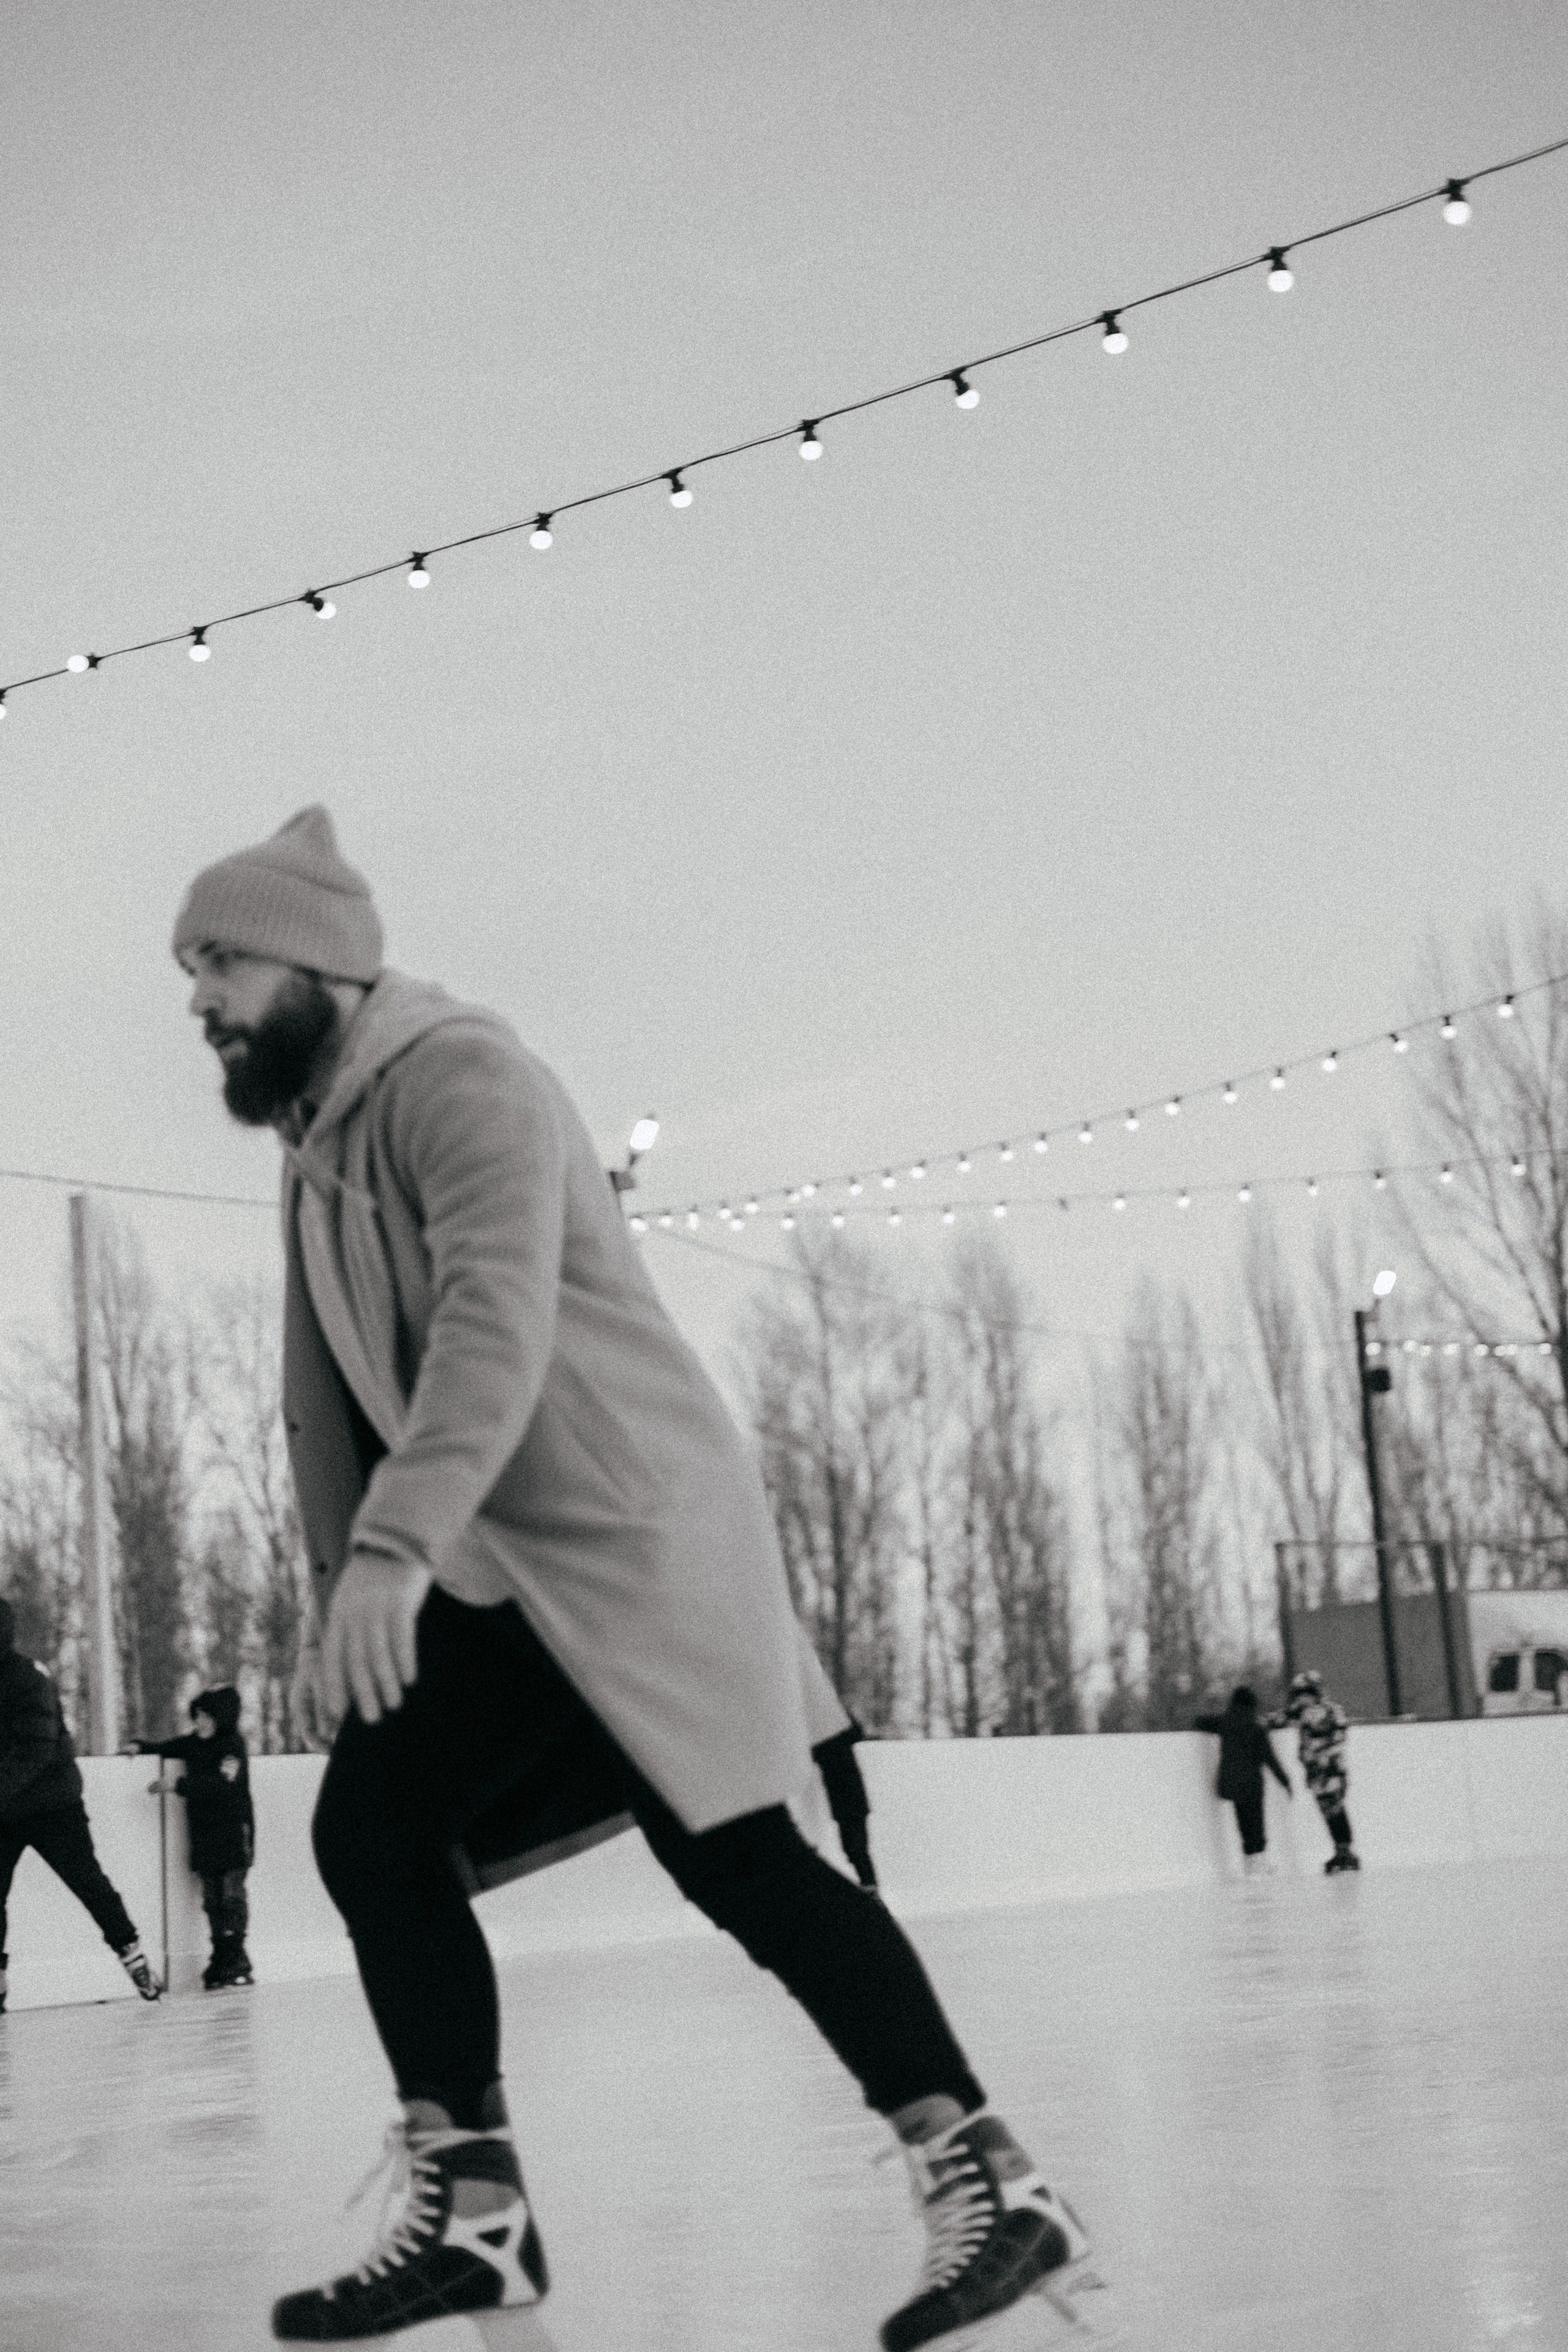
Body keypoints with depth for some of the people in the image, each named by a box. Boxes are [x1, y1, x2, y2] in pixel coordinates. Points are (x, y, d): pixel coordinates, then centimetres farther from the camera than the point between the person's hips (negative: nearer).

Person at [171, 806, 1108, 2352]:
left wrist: (393, 1550, -39)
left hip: (634, 1526, -9)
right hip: (491, 1572, 9)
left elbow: (500, 1315, -29)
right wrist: (342, 1608, 12)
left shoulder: (462, 1078, -14)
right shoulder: (314, 1147, 18)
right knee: (372, 1822, -3)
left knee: (736, 1856, -11)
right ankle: (469, 2208, 3)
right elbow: (327, 1403, 19)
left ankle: (989, 2186, -3)